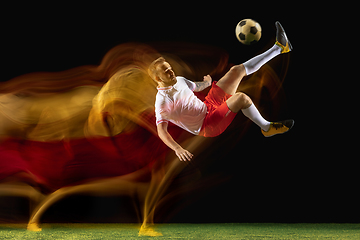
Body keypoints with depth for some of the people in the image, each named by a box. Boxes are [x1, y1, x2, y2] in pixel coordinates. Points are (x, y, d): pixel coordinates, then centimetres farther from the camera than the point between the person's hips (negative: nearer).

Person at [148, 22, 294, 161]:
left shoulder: (179, 81, 4)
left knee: (237, 70, 4)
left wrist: (206, 83, 14)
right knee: (241, 97, -31)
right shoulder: (162, 101, -22)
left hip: (209, 106, 9)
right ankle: (267, 128, -8)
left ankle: (279, 48, 12)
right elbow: (161, 131, -30)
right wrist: (177, 149, -42)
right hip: (207, 126, -9)